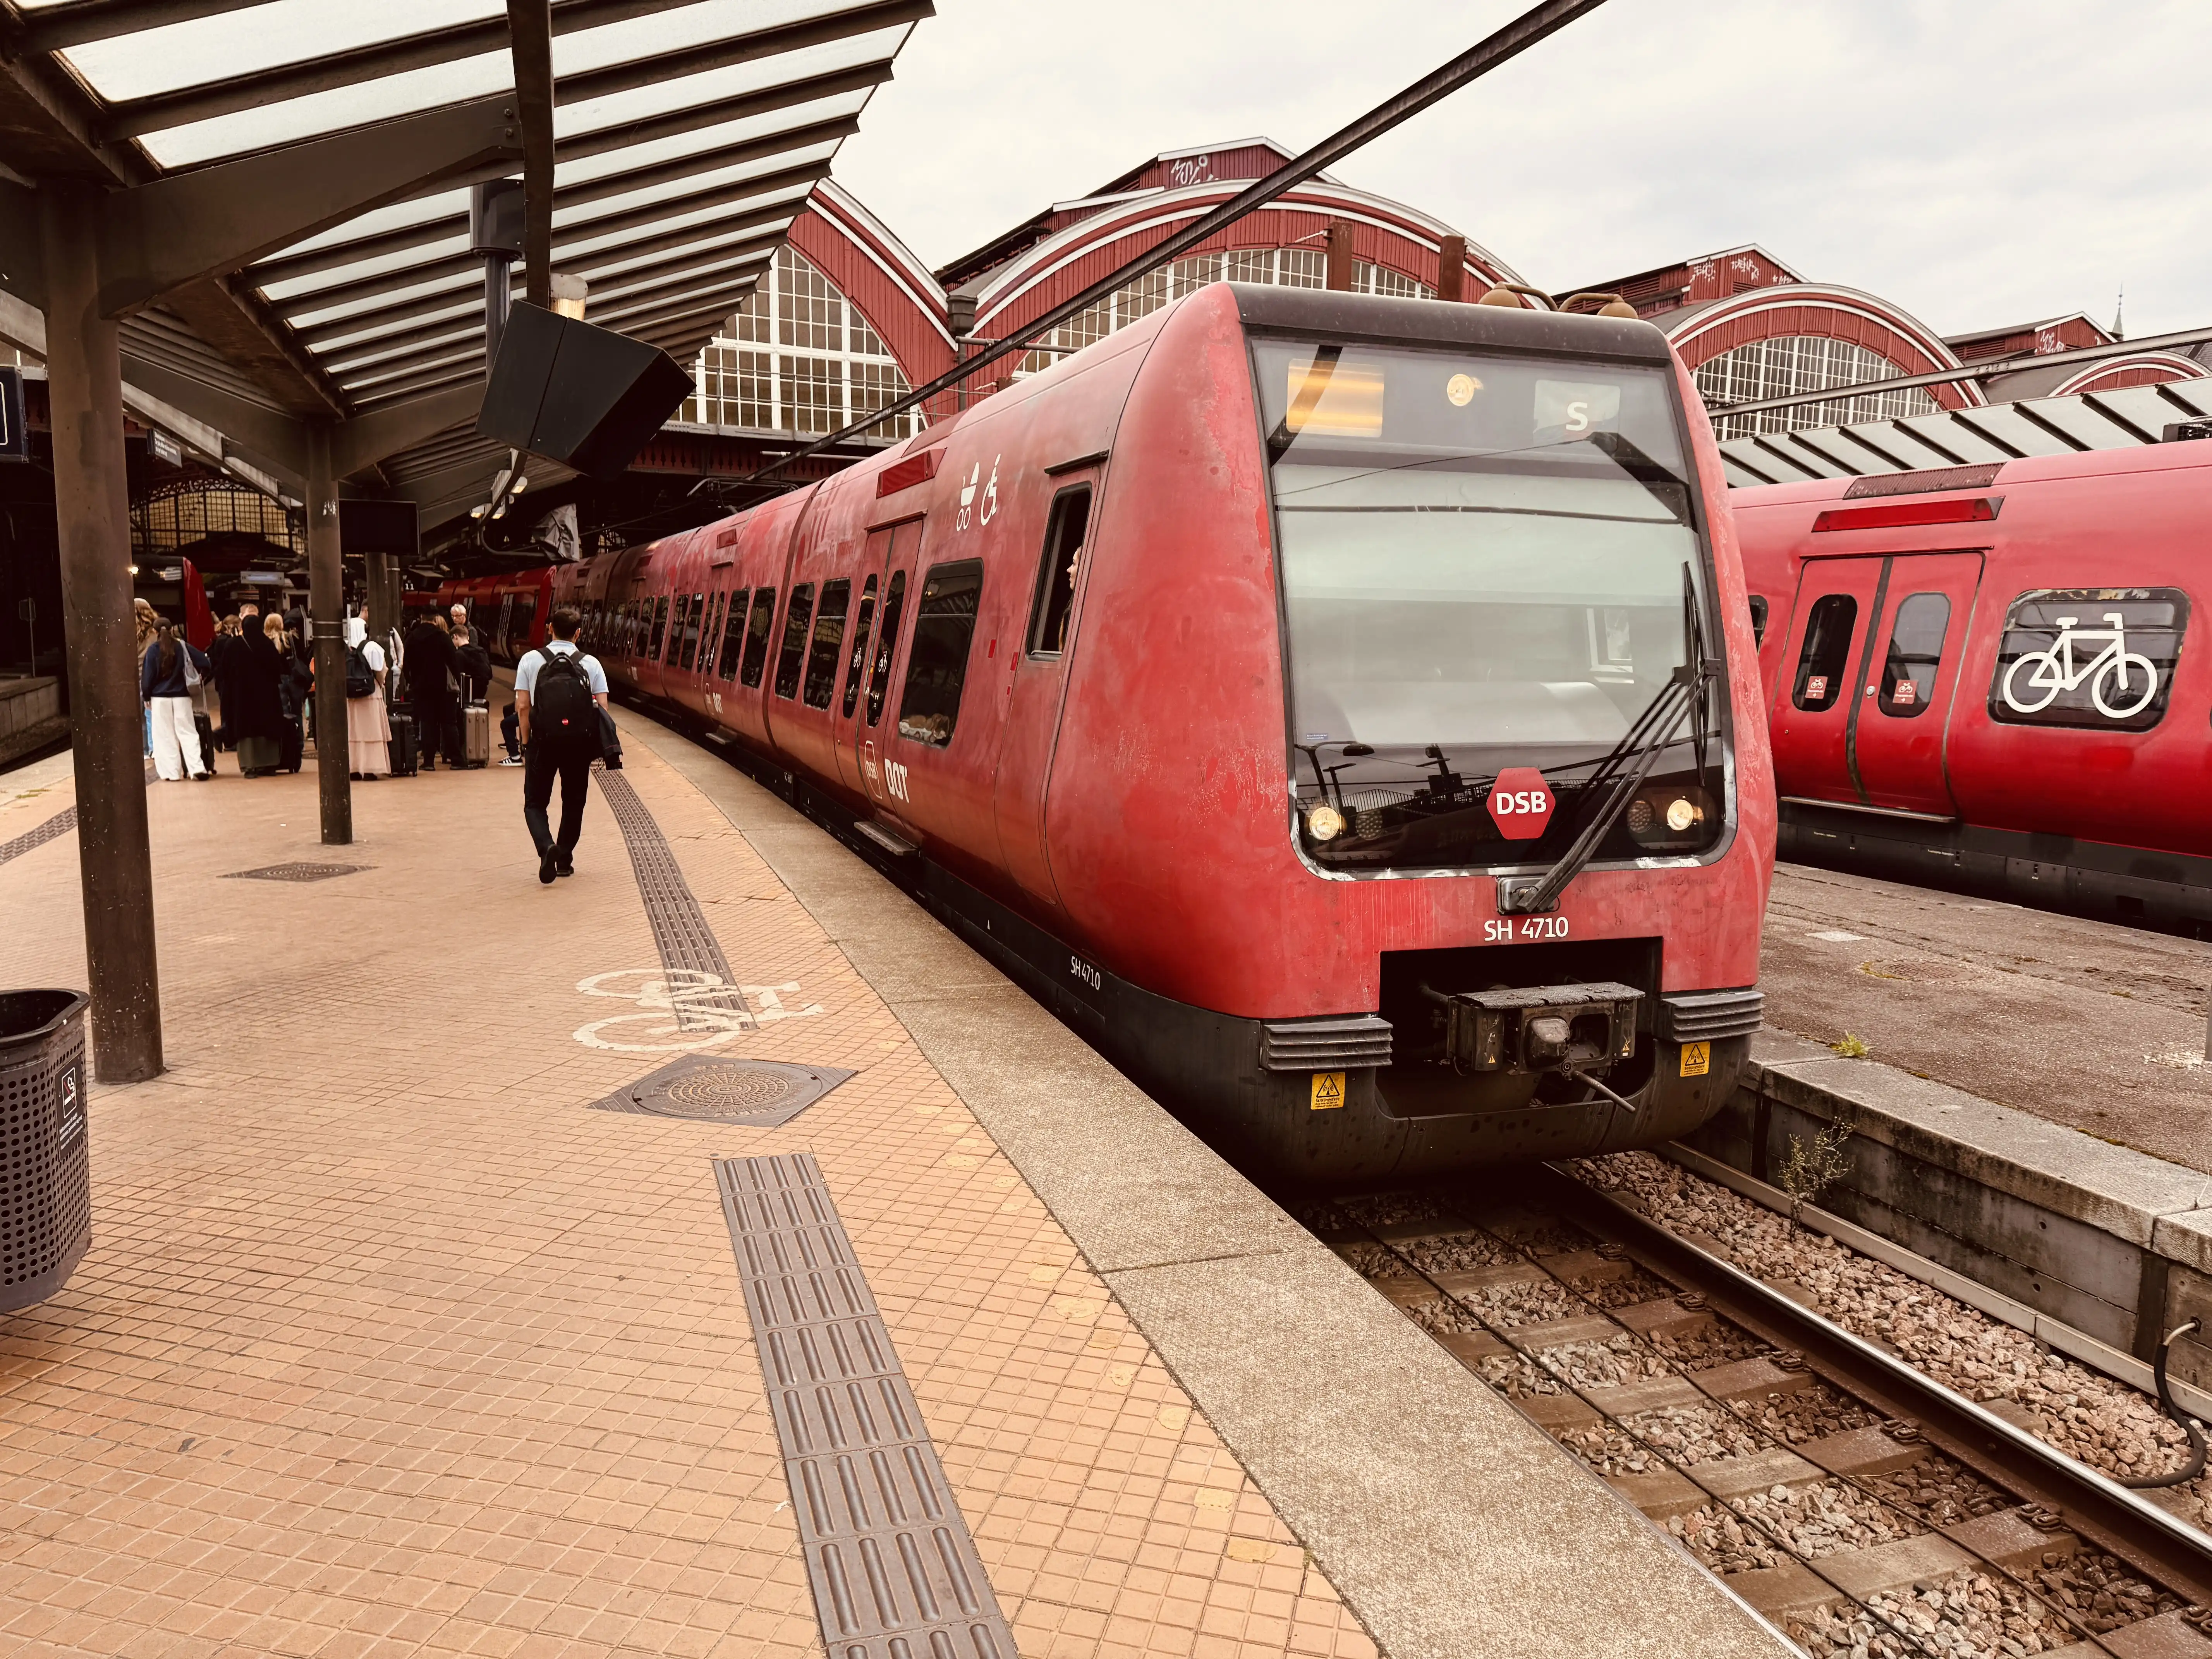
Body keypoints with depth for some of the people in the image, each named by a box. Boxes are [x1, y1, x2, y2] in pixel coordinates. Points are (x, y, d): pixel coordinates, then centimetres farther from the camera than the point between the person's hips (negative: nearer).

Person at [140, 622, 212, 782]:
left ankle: (171, 773, 5)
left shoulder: (153, 650, -5)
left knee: (165, 736, 5)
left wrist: (146, 697, 6)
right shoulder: (183, 646, 0)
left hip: (160, 698, -1)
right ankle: (198, 770, -8)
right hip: (182, 697, 1)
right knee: (187, 733, 4)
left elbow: (147, 676, -4)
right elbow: (204, 664, -5)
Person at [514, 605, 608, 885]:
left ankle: (547, 847, -17)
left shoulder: (531, 660, 1)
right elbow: (602, 709, -3)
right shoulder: (591, 664, 2)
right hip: (580, 743, 1)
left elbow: (523, 707, -5)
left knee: (535, 803, 8)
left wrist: (527, 744, 3)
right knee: (574, 803, 17)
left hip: (543, 742, -1)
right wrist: (596, 746, 8)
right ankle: (565, 859, 19)